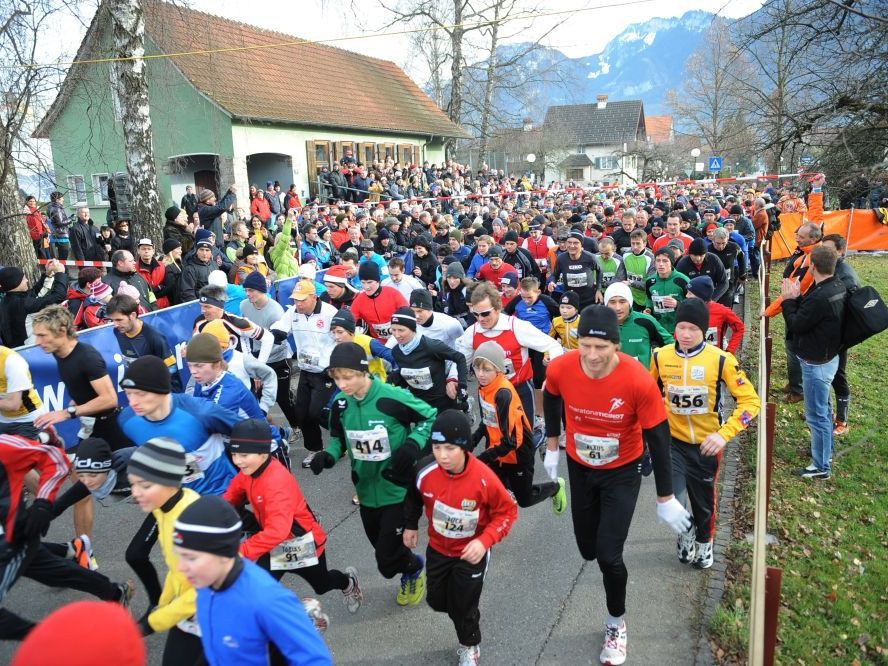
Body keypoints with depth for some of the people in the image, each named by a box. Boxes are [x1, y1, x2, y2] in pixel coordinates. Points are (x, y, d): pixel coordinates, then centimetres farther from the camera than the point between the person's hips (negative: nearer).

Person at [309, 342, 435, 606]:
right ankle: (412, 567, 52)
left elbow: (432, 417, -10)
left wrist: (414, 444, -25)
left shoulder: (392, 398, -24)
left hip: (398, 491, -5)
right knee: (384, 552, 20)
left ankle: (415, 567, 31)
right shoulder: (340, 405, -7)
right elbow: (339, 438, 10)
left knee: (387, 562, -3)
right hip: (367, 492, 5)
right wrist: (329, 456, -11)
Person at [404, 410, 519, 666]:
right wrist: (410, 525, 8)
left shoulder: (484, 478, -32)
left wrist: (485, 541, -28)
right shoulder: (425, 470, -23)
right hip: (437, 549, 4)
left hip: (471, 553, -3)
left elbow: (508, 511, -18)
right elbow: (414, 497, 1)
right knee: (437, 601, 19)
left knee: (464, 606, 10)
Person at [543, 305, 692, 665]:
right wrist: (552, 447, 9)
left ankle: (616, 624, 26)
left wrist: (665, 498, -11)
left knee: (609, 555, -4)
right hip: (579, 467, 3)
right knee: (588, 550, 14)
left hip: (622, 472, -3)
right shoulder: (560, 369, -25)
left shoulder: (639, 381, -32)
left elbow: (658, 439, -18)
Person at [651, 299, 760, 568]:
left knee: (704, 500, 17)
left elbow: (751, 400, -14)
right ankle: (685, 531, 25)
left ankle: (704, 542, 47)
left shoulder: (721, 360, -16)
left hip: (707, 443, 0)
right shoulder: (661, 356, -9)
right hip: (673, 441, 1)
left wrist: (725, 434, -25)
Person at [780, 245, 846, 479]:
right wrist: (797, 297, -2)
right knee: (824, 407, 26)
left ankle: (821, 466, 13)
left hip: (816, 364, -10)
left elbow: (795, 325, -19)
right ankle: (827, 447, 44)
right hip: (829, 357, 10)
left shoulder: (820, 298, -31)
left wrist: (788, 300, -8)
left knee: (816, 415, 2)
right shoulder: (838, 287, 1)